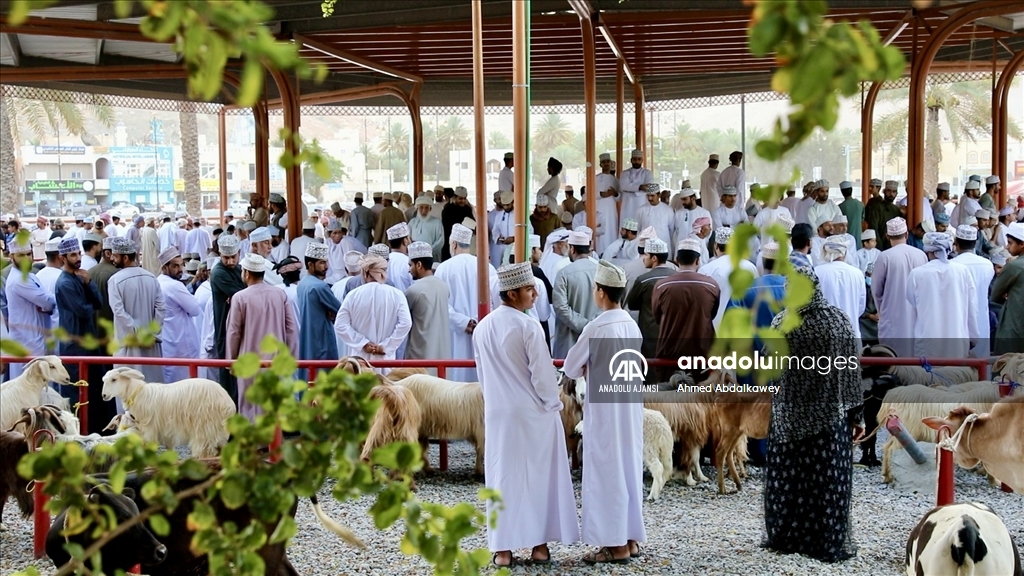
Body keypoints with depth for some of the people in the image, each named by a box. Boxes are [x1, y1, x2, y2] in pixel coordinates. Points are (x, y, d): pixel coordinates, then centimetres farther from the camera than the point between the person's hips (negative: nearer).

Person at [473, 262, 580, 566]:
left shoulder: (482, 327, 4)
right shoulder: (528, 327, -15)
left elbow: (483, 374, 11)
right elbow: (543, 373, -13)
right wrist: (553, 405, 0)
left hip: (498, 414, 5)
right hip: (533, 414, -4)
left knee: (502, 476, 9)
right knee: (538, 475, 7)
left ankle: (502, 548, 9)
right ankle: (539, 544, 13)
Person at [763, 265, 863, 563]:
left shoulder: (781, 322, -8)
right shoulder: (838, 319, -6)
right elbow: (851, 370, -4)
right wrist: (857, 414, 3)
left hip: (789, 415, 0)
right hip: (830, 414, 0)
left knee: (788, 476, 10)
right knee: (828, 479, 6)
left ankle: (786, 537, 18)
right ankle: (829, 542, 10)